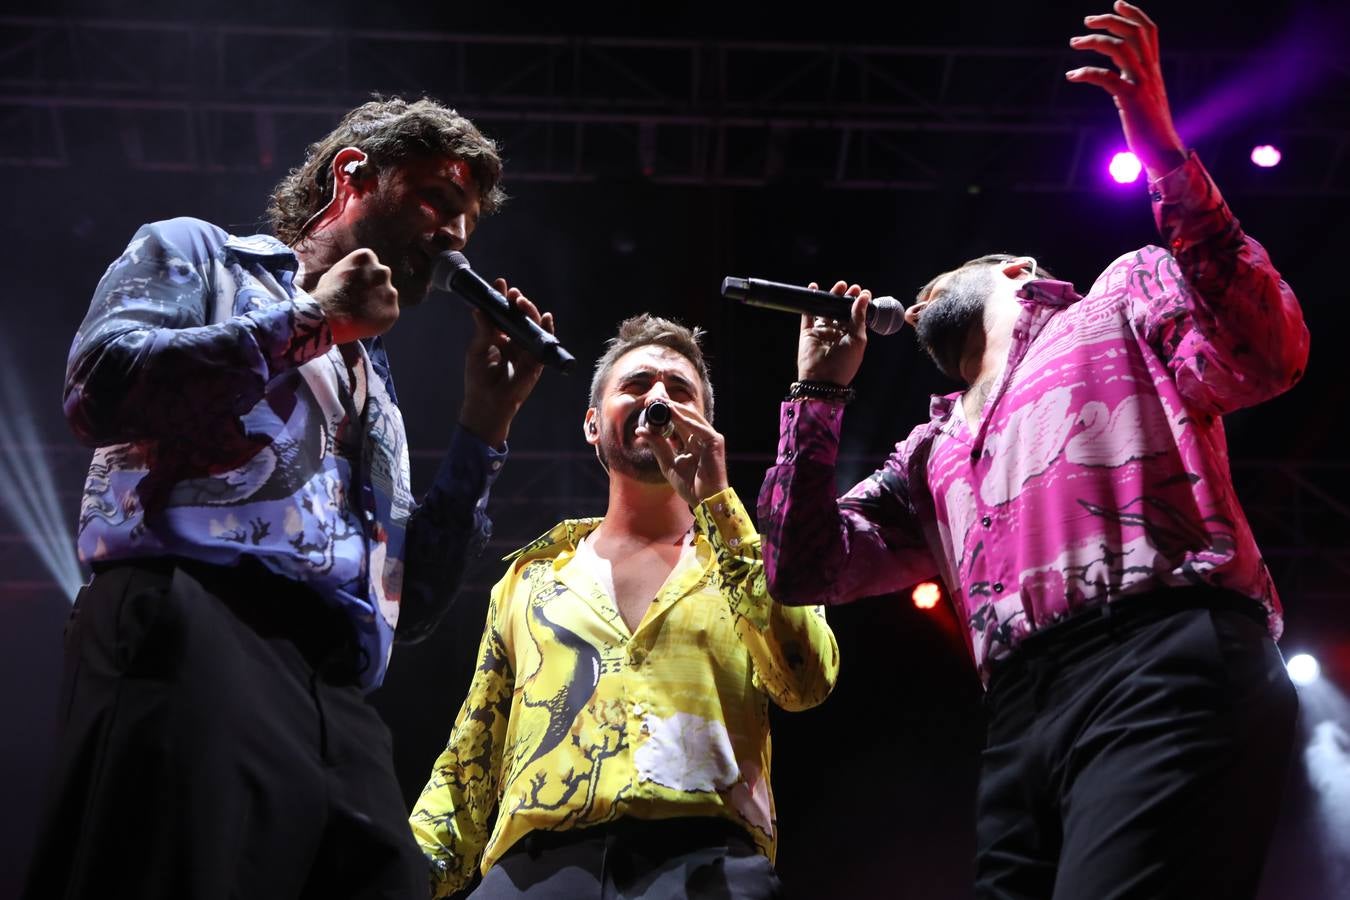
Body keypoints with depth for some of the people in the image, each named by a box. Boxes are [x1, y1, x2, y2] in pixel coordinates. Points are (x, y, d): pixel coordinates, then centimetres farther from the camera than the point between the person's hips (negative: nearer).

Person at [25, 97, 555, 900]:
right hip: (192, 639, -6)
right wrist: (309, 318, 2)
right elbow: (103, 389, -7)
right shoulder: (196, 254, 17)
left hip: (342, 709, 6)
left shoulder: (372, 385, 34)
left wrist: (484, 424, 22)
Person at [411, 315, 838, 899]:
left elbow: (806, 683, -1)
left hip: (704, 850, -1)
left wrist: (716, 503, 0)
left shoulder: (748, 556, 19)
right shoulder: (532, 574, 25)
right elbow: (472, 760, 24)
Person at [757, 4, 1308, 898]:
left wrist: (1168, 160, -12)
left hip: (1167, 669, -6)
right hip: (1022, 727, 6)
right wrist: (820, 393, 26)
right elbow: (803, 573, 25)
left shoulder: (1122, 296, 20)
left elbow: (1266, 358, -1)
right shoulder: (930, 456, 34)